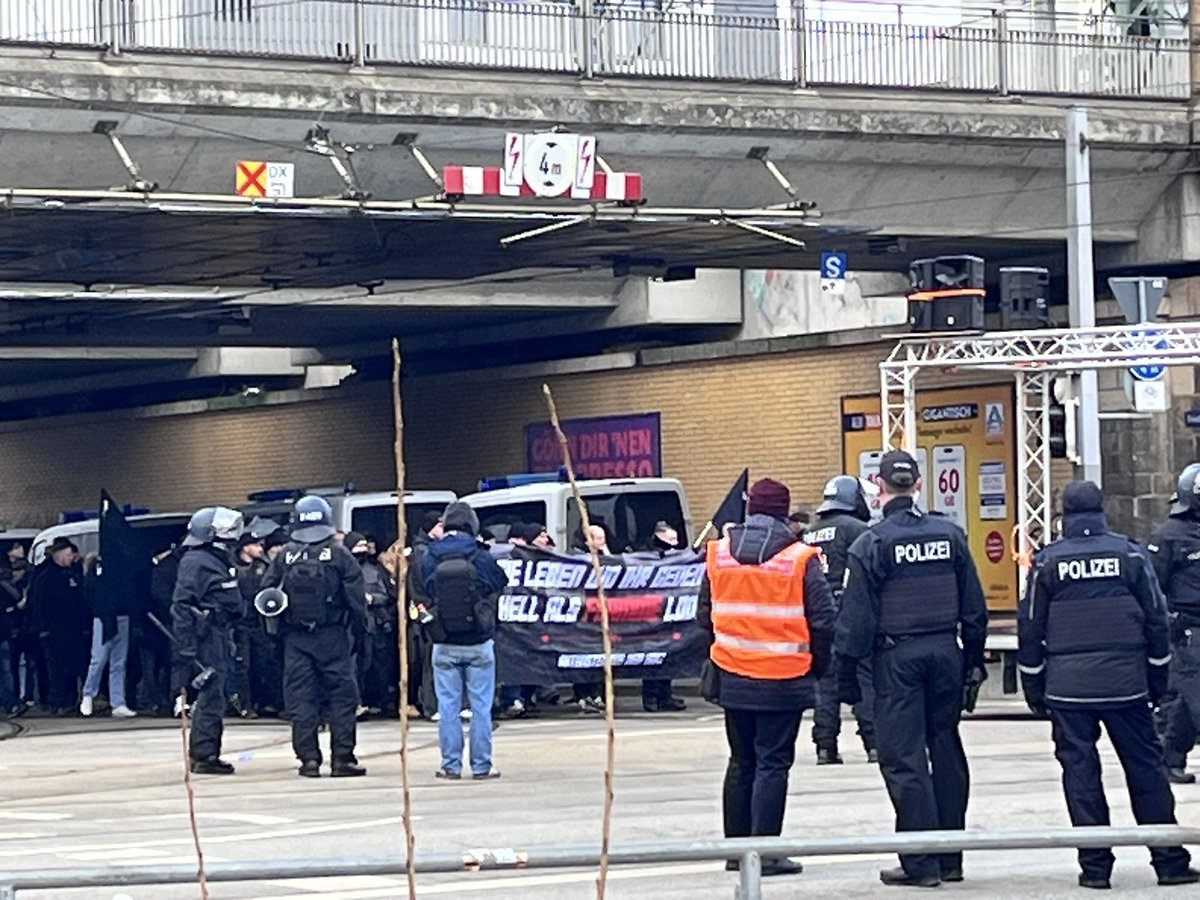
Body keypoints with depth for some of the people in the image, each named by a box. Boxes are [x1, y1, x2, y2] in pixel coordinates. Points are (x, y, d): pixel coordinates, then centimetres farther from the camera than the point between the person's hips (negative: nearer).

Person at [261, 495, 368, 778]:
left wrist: (275, 628, 11)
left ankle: (308, 758, 1)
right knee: (342, 696, 4)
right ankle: (342, 758, -1)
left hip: (295, 638, 2)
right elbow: (356, 598, -5)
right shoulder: (339, 554, -4)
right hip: (332, 637, -2)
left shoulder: (285, 556, 1)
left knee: (301, 699, 6)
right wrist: (360, 634, 3)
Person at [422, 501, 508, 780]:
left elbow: (426, 592, 8)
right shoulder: (481, 558, -10)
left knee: (448, 707, 7)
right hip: (478, 643, -1)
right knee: (481, 706, 5)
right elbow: (500, 584, 4)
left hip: (445, 646, 1)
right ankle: (481, 765, 6)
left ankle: (451, 765, 8)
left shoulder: (429, 559, -5)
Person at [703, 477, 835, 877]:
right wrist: (818, 665, 7)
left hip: (732, 677, 4)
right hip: (784, 678, -4)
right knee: (773, 764, -1)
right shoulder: (800, 559, -10)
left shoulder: (718, 555, 3)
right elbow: (823, 619, -8)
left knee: (741, 763, 16)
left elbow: (706, 614, 10)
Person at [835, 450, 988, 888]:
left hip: (897, 657, -5)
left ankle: (921, 862, -3)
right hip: (945, 652, 5)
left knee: (904, 758, -1)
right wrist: (974, 662, 17)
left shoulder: (872, 544, -8)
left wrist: (847, 675, -2)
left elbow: (856, 617, -8)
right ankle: (950, 858, 16)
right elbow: (974, 607, 10)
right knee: (947, 754, 11)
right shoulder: (950, 534, 6)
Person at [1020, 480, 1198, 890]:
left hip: (1068, 687, -1)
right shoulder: (1130, 554, 3)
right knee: (1145, 767, 5)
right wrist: (1157, 679, 13)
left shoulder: (1047, 561, 1)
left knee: (1080, 770, 3)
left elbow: (1030, 629, 3)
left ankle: (1095, 864, 2)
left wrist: (1033, 687, 12)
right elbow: (1156, 619, 5)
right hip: (1125, 683, 1)